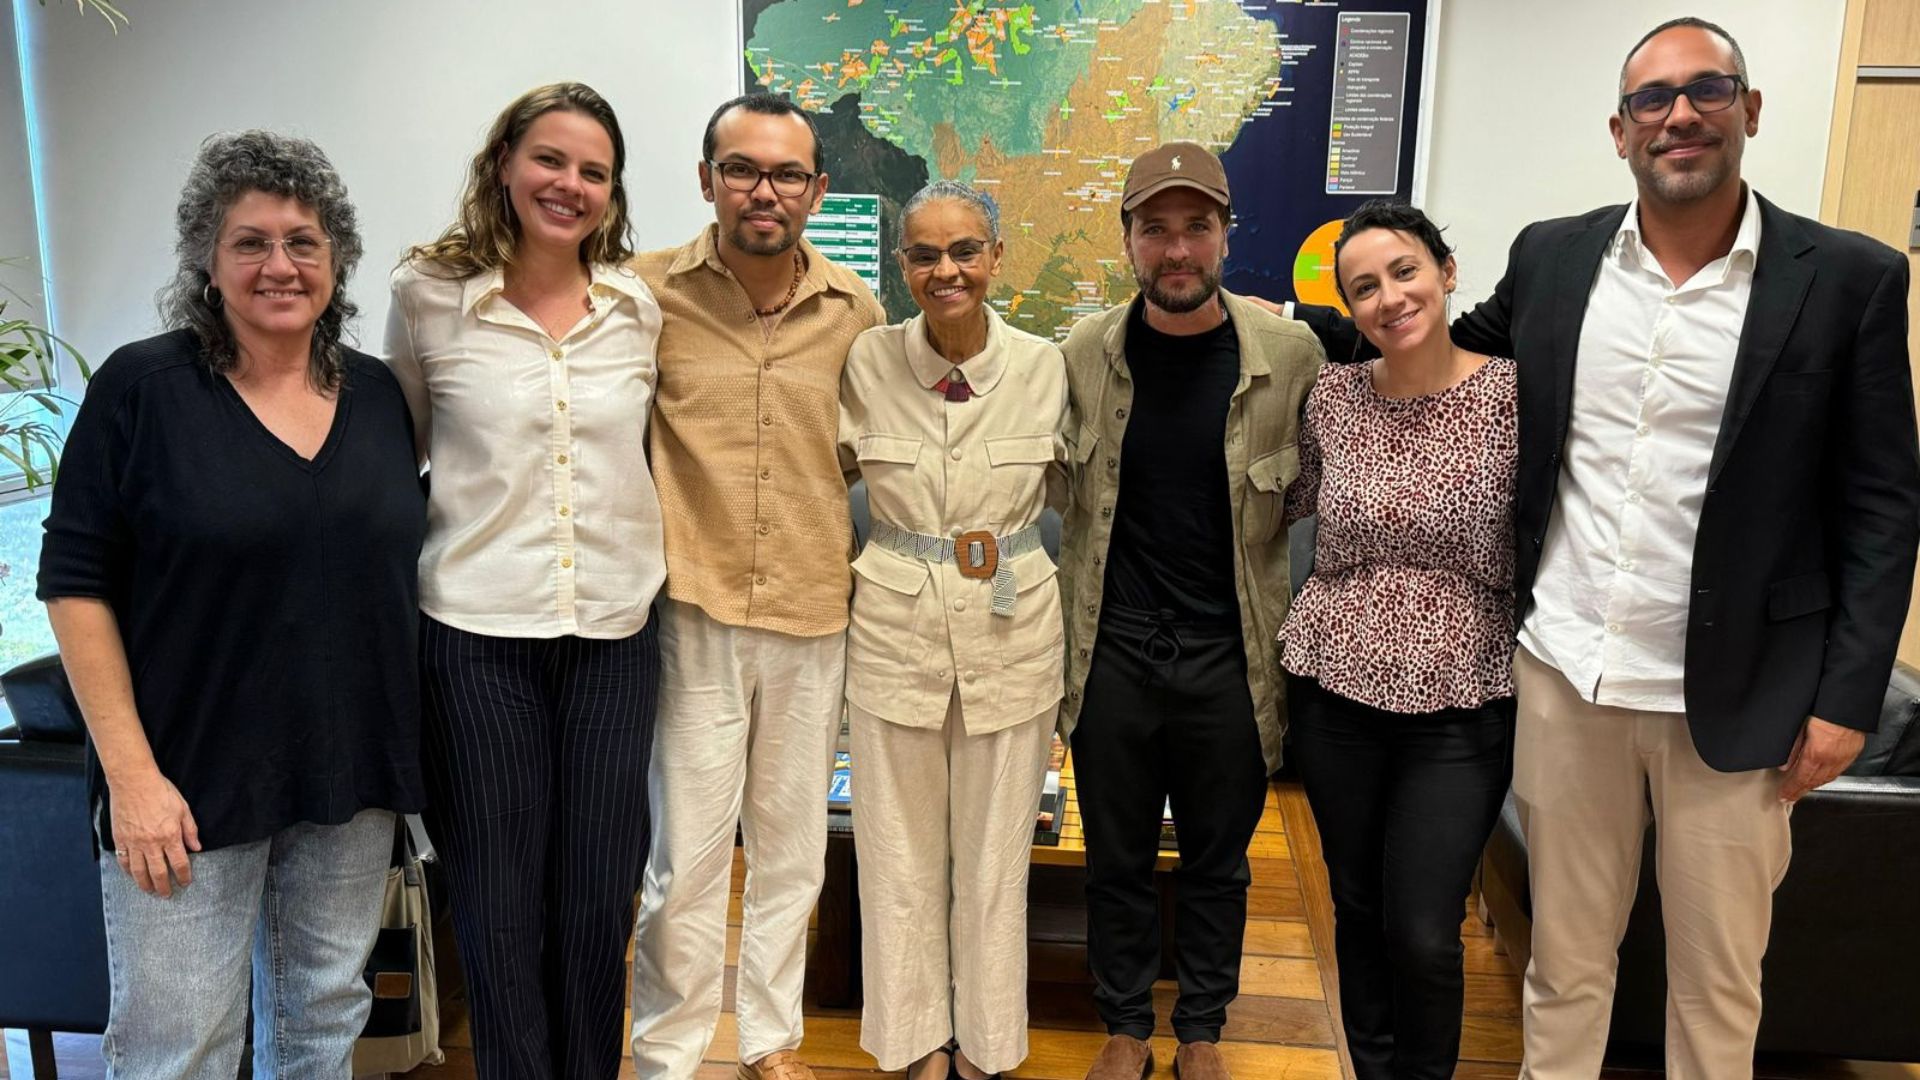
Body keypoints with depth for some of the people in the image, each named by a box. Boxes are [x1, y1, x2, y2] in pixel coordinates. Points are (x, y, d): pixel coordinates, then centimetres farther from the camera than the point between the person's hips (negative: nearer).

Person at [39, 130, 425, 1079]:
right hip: (189, 786, -4)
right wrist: (131, 771, -13)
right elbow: (76, 583, -7)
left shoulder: (378, 394, 6)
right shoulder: (141, 387, -7)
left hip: (351, 776, 4)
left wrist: (403, 754, 7)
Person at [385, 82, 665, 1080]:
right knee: (498, 911, 7)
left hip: (615, 630, 2)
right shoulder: (428, 294, -2)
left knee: (598, 904, 11)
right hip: (475, 632, -2)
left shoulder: (639, 308, 3)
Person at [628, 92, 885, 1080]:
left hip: (815, 614, 3)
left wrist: (863, 555, 11)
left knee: (792, 847, 15)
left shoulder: (856, 309, 2)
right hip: (694, 613, -3)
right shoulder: (651, 290, -6)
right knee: (687, 856, 2)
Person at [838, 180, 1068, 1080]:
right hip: (893, 625, 0)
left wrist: (1024, 563, 2)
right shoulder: (868, 361, -5)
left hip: (1012, 628, 0)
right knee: (901, 850, 12)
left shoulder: (1045, 365, -5)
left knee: (994, 852, 13)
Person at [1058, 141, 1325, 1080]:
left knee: (1218, 861, 15)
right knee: (1117, 858, 14)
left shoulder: (1290, 354, -8)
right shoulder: (1083, 353, -4)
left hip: (1230, 651, 0)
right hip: (1113, 647, 1)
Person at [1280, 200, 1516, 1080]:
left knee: (1424, 932, -1)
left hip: (1460, 702, -3)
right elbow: (1290, 500, 16)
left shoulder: (1515, 393, -9)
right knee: (1357, 908, 15)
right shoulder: (1332, 395, 1)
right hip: (1335, 687, 3)